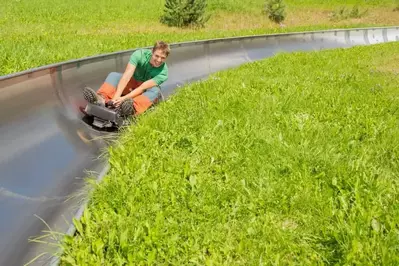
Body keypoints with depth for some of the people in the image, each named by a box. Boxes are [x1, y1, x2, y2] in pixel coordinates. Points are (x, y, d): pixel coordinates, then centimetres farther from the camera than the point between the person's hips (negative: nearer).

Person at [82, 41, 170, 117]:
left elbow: (142, 88, -34)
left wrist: (124, 98, -46)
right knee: (113, 75, -22)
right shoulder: (140, 54, -22)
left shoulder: (163, 72, -25)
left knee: (155, 91, -35)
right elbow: (126, 76, -33)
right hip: (132, 83, 2)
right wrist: (116, 97, -45)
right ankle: (101, 99, -50)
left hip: (145, 92, -2)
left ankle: (133, 107, -66)